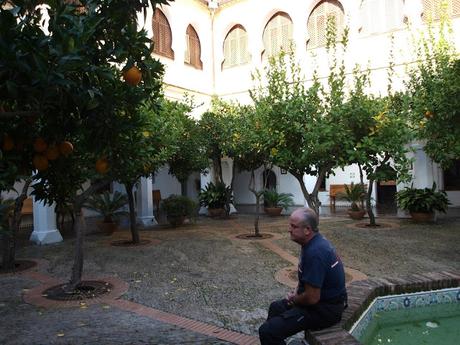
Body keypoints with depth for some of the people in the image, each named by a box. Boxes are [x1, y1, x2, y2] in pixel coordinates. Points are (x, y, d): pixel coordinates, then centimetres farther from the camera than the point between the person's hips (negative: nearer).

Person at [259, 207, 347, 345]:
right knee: (276, 307, 27)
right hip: (322, 298, 11)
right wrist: (296, 293, 8)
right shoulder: (316, 241, 3)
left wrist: (294, 299, -8)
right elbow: (305, 277, 20)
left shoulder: (315, 253, -30)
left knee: (267, 331, -20)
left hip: (325, 309, -11)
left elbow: (312, 298, -27)